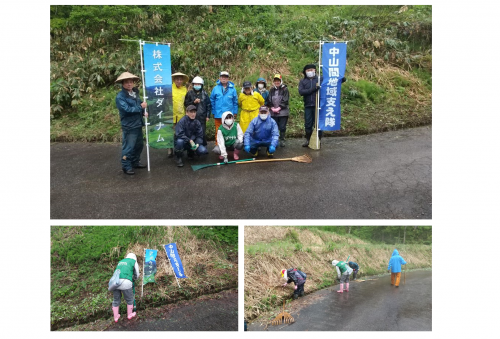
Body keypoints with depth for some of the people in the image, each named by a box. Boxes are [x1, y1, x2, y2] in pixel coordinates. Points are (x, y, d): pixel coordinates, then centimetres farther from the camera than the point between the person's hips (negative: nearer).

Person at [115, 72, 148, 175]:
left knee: (139, 145, 18)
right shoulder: (120, 96, -15)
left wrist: (143, 112, -1)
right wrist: (140, 107, -17)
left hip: (138, 124, 8)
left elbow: (139, 105, 19)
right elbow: (127, 109, -25)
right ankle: (126, 167, 9)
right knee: (128, 147, -3)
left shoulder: (135, 93, 10)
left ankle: (135, 162, 34)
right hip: (129, 126, -8)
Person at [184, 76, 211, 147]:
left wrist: (208, 115, 4)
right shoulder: (190, 93, 6)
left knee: (203, 133, 0)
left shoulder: (204, 93, 6)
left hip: (202, 117, 0)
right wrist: (194, 102, -8)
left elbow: (209, 105, 9)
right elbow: (186, 104, 7)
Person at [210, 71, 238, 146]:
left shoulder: (232, 89, 1)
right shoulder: (215, 88, 2)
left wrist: (235, 112, 4)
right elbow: (212, 101, 7)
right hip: (218, 114, 0)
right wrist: (213, 112, 7)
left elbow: (235, 101, 5)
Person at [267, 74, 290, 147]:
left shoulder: (284, 89, 2)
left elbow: (285, 100, -6)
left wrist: (279, 108, -12)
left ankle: (282, 140, 10)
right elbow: (269, 100, 8)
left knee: (282, 127, 0)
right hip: (273, 112, 3)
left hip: (283, 112, -3)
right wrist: (272, 108, -6)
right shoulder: (271, 90, 13)